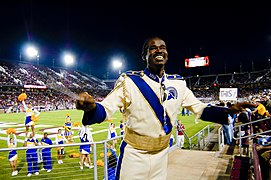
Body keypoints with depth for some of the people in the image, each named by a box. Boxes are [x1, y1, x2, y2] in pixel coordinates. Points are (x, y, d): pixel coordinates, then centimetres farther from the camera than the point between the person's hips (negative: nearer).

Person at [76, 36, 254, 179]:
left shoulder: (178, 83, -1)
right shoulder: (130, 81, -14)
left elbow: (200, 108, 5)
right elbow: (105, 109, -18)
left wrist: (228, 111, -10)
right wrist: (91, 107, -41)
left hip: (161, 154, 4)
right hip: (134, 155, -4)